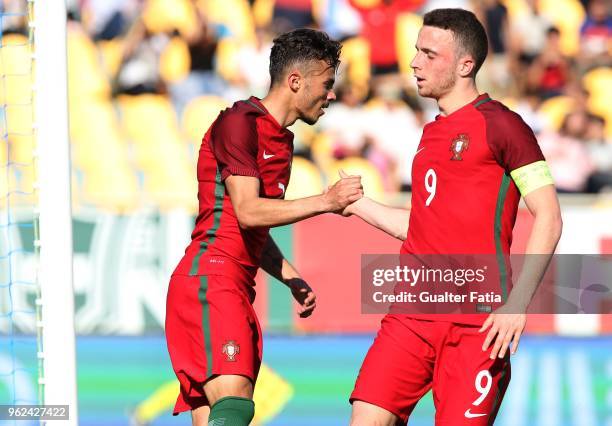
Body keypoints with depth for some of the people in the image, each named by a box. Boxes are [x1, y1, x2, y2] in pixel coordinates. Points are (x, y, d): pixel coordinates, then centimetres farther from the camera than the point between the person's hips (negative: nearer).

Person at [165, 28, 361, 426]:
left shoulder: (280, 139, 23)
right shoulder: (240, 123, -6)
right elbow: (248, 211, -16)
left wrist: (293, 279, 19)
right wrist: (326, 201, -17)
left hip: (237, 291, 9)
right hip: (209, 278, -9)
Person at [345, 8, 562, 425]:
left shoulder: (499, 125, -4)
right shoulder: (432, 134, 20)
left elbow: (548, 218, -9)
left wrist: (518, 302, -17)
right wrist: (358, 204, 26)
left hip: (477, 323, -7)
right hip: (413, 314, 7)